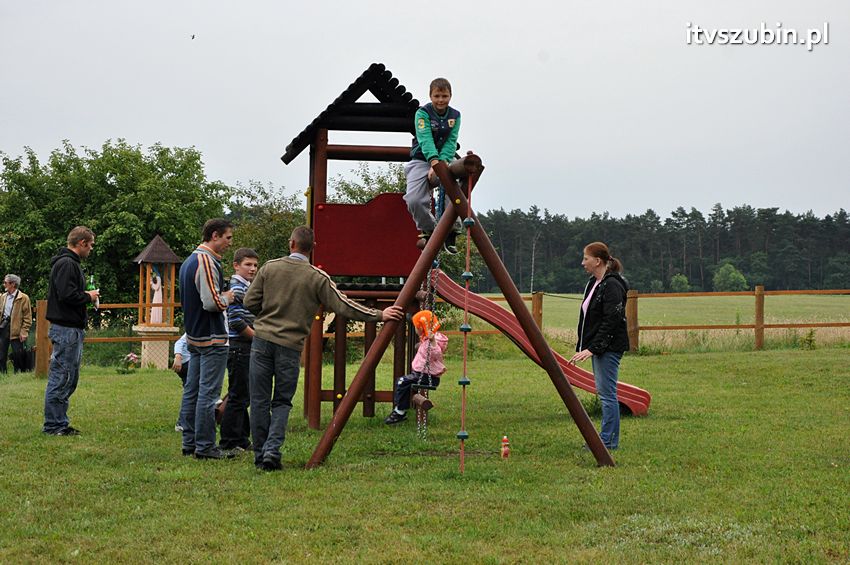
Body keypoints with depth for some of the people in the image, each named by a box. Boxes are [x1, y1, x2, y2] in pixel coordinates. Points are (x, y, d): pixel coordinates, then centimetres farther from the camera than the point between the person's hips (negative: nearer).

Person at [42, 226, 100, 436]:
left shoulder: (70, 263, 18)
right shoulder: (67, 264, -15)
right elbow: (67, 295, -25)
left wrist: (87, 295, 6)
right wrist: (88, 297, -10)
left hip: (72, 330, 11)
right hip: (66, 329, -11)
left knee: (70, 378, 15)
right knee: (61, 378, -6)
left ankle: (60, 422, 20)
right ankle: (53, 425, -1)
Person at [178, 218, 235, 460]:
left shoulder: (189, 261, 15)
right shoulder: (207, 262, -17)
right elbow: (212, 302, -24)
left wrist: (221, 297, 14)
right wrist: (227, 297, -5)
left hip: (194, 336, 10)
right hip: (212, 339, -10)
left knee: (191, 391, 12)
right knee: (208, 393, -6)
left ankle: (189, 443, 18)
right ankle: (205, 446, -4)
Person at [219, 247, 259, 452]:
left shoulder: (246, 287, 18)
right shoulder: (237, 288, -13)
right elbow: (236, 321, -21)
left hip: (247, 348, 10)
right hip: (239, 348, -10)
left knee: (244, 396, 15)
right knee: (238, 396, -7)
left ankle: (242, 439, 23)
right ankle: (229, 442, -2)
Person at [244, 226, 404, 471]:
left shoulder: (269, 268, 2)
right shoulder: (317, 278, -3)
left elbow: (250, 302, 5)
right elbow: (343, 306, -4)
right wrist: (379, 315, 2)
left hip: (262, 340, 1)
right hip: (291, 346, -1)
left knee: (259, 400, 7)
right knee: (282, 402, 9)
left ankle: (260, 455, 9)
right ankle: (272, 449, -9)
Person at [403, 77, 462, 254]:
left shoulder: (455, 116, 3)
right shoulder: (423, 113, -9)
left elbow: (451, 142, -7)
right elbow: (425, 139, -23)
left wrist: (442, 162, -26)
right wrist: (434, 161, -39)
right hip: (422, 161, -2)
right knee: (414, 200, -21)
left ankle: (452, 233, -5)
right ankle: (429, 229, 7)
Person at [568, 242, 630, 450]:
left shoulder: (612, 286, -15)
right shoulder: (593, 283, 15)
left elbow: (611, 321, -21)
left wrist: (593, 348, -22)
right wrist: (581, 346, 16)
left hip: (609, 347, -10)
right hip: (598, 347, 10)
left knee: (607, 393, -7)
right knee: (604, 393, 12)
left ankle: (608, 441, -3)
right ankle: (609, 439, 17)